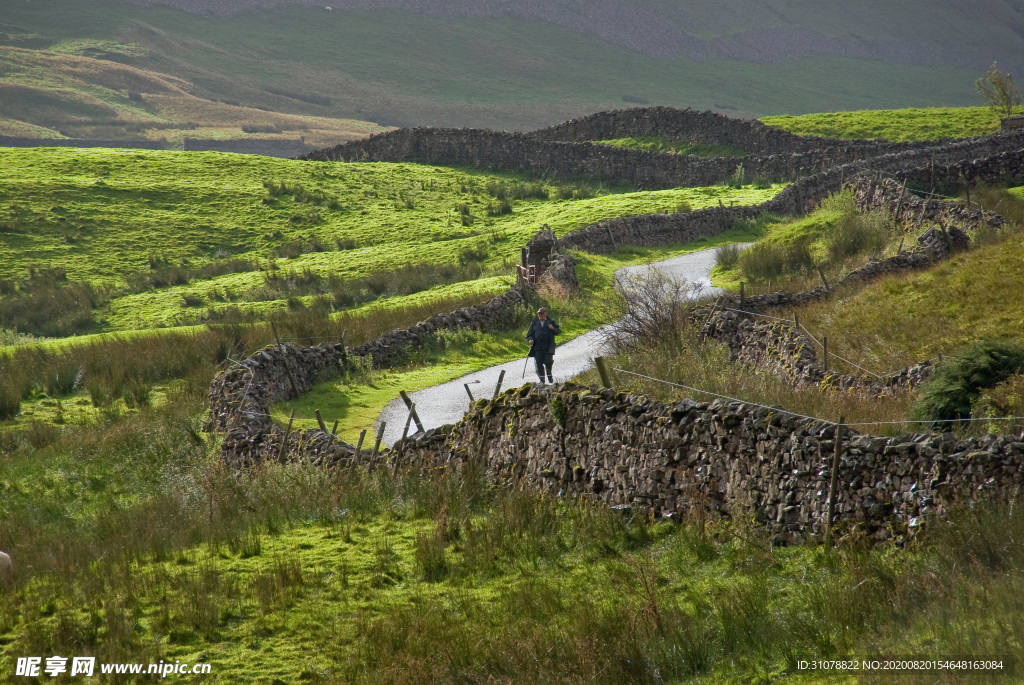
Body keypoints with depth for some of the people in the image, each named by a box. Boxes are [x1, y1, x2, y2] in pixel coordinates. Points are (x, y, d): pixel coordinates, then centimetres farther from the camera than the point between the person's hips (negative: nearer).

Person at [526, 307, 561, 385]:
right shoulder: (534, 323, 13)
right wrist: (530, 339, -6)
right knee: (539, 364, -3)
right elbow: (530, 334, 16)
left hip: (548, 347, -2)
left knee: (548, 362, -4)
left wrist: (553, 328, -16)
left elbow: (558, 331, 5)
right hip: (537, 347, 2)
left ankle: (549, 375, 26)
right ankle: (542, 380, 5)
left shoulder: (551, 322, 7)